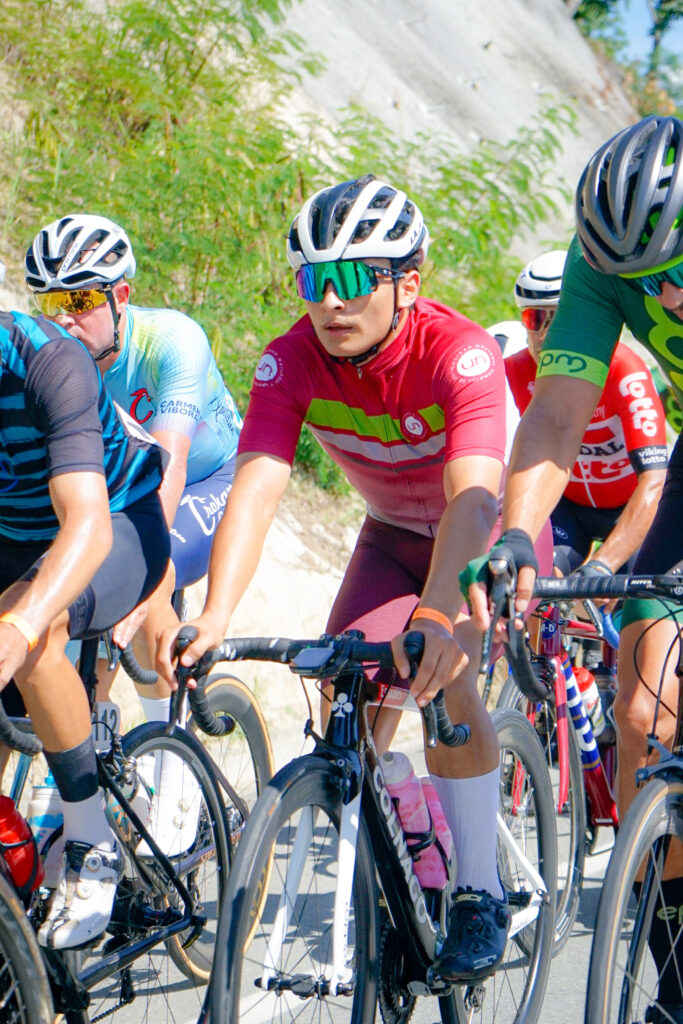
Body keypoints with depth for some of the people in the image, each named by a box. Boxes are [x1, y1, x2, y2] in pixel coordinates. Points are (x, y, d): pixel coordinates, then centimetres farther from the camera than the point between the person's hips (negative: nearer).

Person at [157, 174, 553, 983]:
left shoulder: (461, 355, -35)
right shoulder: (292, 361, -23)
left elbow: (472, 497, -48)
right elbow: (256, 485, -34)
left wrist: (436, 613, -65)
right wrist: (215, 615, -50)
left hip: (492, 531, -4)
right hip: (394, 533, 4)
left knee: (442, 680, -27)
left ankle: (480, 896, -13)